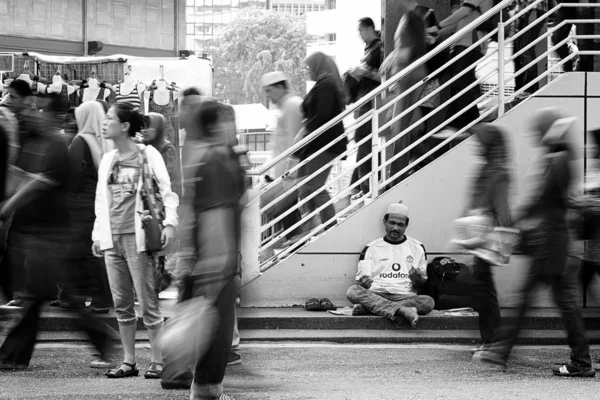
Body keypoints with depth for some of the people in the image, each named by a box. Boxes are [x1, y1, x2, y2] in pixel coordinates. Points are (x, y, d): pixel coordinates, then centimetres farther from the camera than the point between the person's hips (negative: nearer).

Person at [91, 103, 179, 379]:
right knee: (121, 303, 7)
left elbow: (167, 190, -4)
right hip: (112, 239, 6)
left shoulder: (147, 155, -2)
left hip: (137, 237, -6)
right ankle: (129, 361, 13)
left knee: (148, 302, -5)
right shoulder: (107, 160, 15)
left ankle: (158, 361, 0)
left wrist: (170, 222, -15)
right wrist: (98, 235, 15)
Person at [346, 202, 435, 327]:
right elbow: (361, 279, 8)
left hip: (406, 297, 1)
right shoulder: (371, 248, 14)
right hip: (376, 295, -1)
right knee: (352, 291, -32)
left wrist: (417, 280, -10)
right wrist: (364, 283, -17)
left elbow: (424, 284, 14)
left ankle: (368, 307, -31)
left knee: (428, 302, -32)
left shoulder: (417, 247, 16)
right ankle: (403, 311, -43)